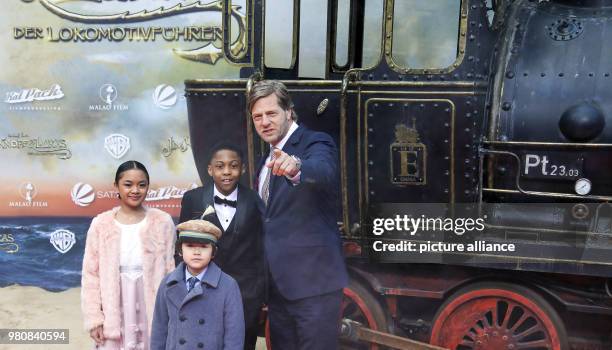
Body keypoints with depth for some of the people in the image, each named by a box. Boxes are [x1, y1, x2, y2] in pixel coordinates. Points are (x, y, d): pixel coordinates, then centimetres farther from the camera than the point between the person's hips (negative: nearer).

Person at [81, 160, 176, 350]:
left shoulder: (163, 222, -3)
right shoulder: (101, 224, -2)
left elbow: (170, 270, 1)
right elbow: (91, 275, 1)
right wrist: (94, 319, -2)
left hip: (153, 311, 0)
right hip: (114, 312, 0)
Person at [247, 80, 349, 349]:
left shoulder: (315, 143, -9)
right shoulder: (268, 160, 15)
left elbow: (323, 171, -33)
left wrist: (295, 166, -55)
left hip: (313, 280, -8)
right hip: (278, 282, 8)